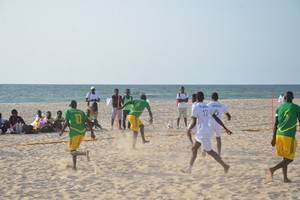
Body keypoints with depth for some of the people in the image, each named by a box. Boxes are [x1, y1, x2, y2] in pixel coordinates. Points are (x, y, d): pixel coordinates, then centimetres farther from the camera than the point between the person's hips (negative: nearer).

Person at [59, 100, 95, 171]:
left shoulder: (68, 112, 4)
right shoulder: (81, 112, 17)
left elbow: (66, 122, -11)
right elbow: (88, 122, 9)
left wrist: (62, 131, 0)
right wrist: (92, 132, 10)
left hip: (74, 132, -6)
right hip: (82, 132, 6)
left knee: (72, 151, -2)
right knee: (74, 149, 22)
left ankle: (85, 153, -31)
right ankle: (74, 166, 19)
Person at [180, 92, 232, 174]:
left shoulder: (195, 108, -14)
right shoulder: (207, 107, 8)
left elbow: (194, 123, -18)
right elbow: (216, 118, 6)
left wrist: (189, 129, 2)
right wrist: (225, 128, 9)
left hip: (202, 133, -8)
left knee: (209, 151, 0)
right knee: (194, 149, 16)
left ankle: (225, 166, 1)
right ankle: (189, 168, 21)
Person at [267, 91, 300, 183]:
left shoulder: (279, 108, 7)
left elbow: (275, 124, 4)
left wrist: (274, 138, 8)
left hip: (279, 135, 5)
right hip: (289, 136, -5)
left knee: (285, 157, 17)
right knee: (289, 159, 2)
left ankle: (285, 178, 14)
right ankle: (273, 169, -18)